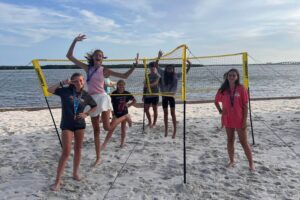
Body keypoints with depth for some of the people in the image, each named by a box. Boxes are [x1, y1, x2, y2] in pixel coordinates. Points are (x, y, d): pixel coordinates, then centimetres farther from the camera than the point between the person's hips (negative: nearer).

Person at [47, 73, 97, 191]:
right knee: (66, 152, -8)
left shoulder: (85, 95, 0)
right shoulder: (65, 91, -6)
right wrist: (63, 83, -16)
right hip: (67, 125, -3)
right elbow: (49, 90, -14)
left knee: (78, 149, 13)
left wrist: (87, 114, -1)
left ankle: (75, 173, 32)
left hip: (80, 124, 3)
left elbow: (94, 106, 13)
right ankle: (58, 180, 1)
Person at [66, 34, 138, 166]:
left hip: (102, 97, -4)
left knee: (107, 127, -19)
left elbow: (125, 76, 0)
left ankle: (125, 117, 12)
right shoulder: (87, 68, 9)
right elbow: (69, 56, 8)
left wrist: (134, 65, -9)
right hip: (92, 100, 4)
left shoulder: (104, 70, 1)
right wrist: (75, 41, 0)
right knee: (96, 130, 8)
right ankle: (98, 158, 19)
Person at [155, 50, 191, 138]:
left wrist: (189, 65, -14)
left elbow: (185, 72, 0)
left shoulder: (176, 75, -2)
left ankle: (174, 131, 4)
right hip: (164, 95, 1)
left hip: (171, 95, -1)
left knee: (173, 113, -2)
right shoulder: (163, 73, -2)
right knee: (165, 113, 10)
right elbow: (156, 66, -5)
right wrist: (159, 57, -16)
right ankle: (166, 131, 21)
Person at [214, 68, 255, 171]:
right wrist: (220, 110, -1)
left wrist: (245, 120, -11)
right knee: (230, 140, 14)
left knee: (244, 142, 3)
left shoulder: (241, 89, -9)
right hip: (228, 120, 3)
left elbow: (245, 105, -8)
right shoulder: (223, 89, -1)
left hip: (239, 120, -3)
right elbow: (216, 101, 14)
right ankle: (231, 161, 29)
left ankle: (251, 163, 16)